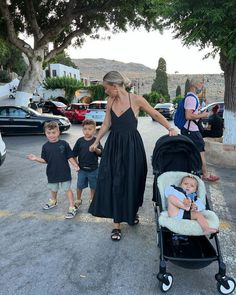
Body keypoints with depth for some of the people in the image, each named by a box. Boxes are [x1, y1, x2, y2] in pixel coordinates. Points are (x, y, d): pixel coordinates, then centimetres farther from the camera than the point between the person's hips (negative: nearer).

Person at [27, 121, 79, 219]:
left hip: (64, 172, -3)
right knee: (53, 189, 23)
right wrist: (36, 158, -11)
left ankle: (72, 208, 11)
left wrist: (75, 165, -15)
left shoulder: (64, 144, -11)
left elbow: (70, 157, -6)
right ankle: (53, 201, 50)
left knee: (67, 189, 4)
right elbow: (45, 160, 2)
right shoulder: (45, 146, -3)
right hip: (52, 173, 4)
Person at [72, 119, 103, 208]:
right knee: (80, 185, 11)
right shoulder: (80, 141, -4)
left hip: (93, 169, -1)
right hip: (82, 168, 1)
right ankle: (78, 200, 32)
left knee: (93, 186, 14)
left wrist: (96, 149, -31)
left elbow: (101, 153, -12)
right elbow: (74, 154, 3)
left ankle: (92, 200, 35)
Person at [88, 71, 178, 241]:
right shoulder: (110, 101, 3)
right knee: (113, 183, 1)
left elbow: (155, 114, -1)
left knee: (131, 181, 8)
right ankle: (117, 223, 14)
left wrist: (170, 128, -11)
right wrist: (96, 141, 18)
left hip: (132, 146, -3)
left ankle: (132, 213, 36)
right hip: (113, 145, 4)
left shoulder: (136, 99, -10)